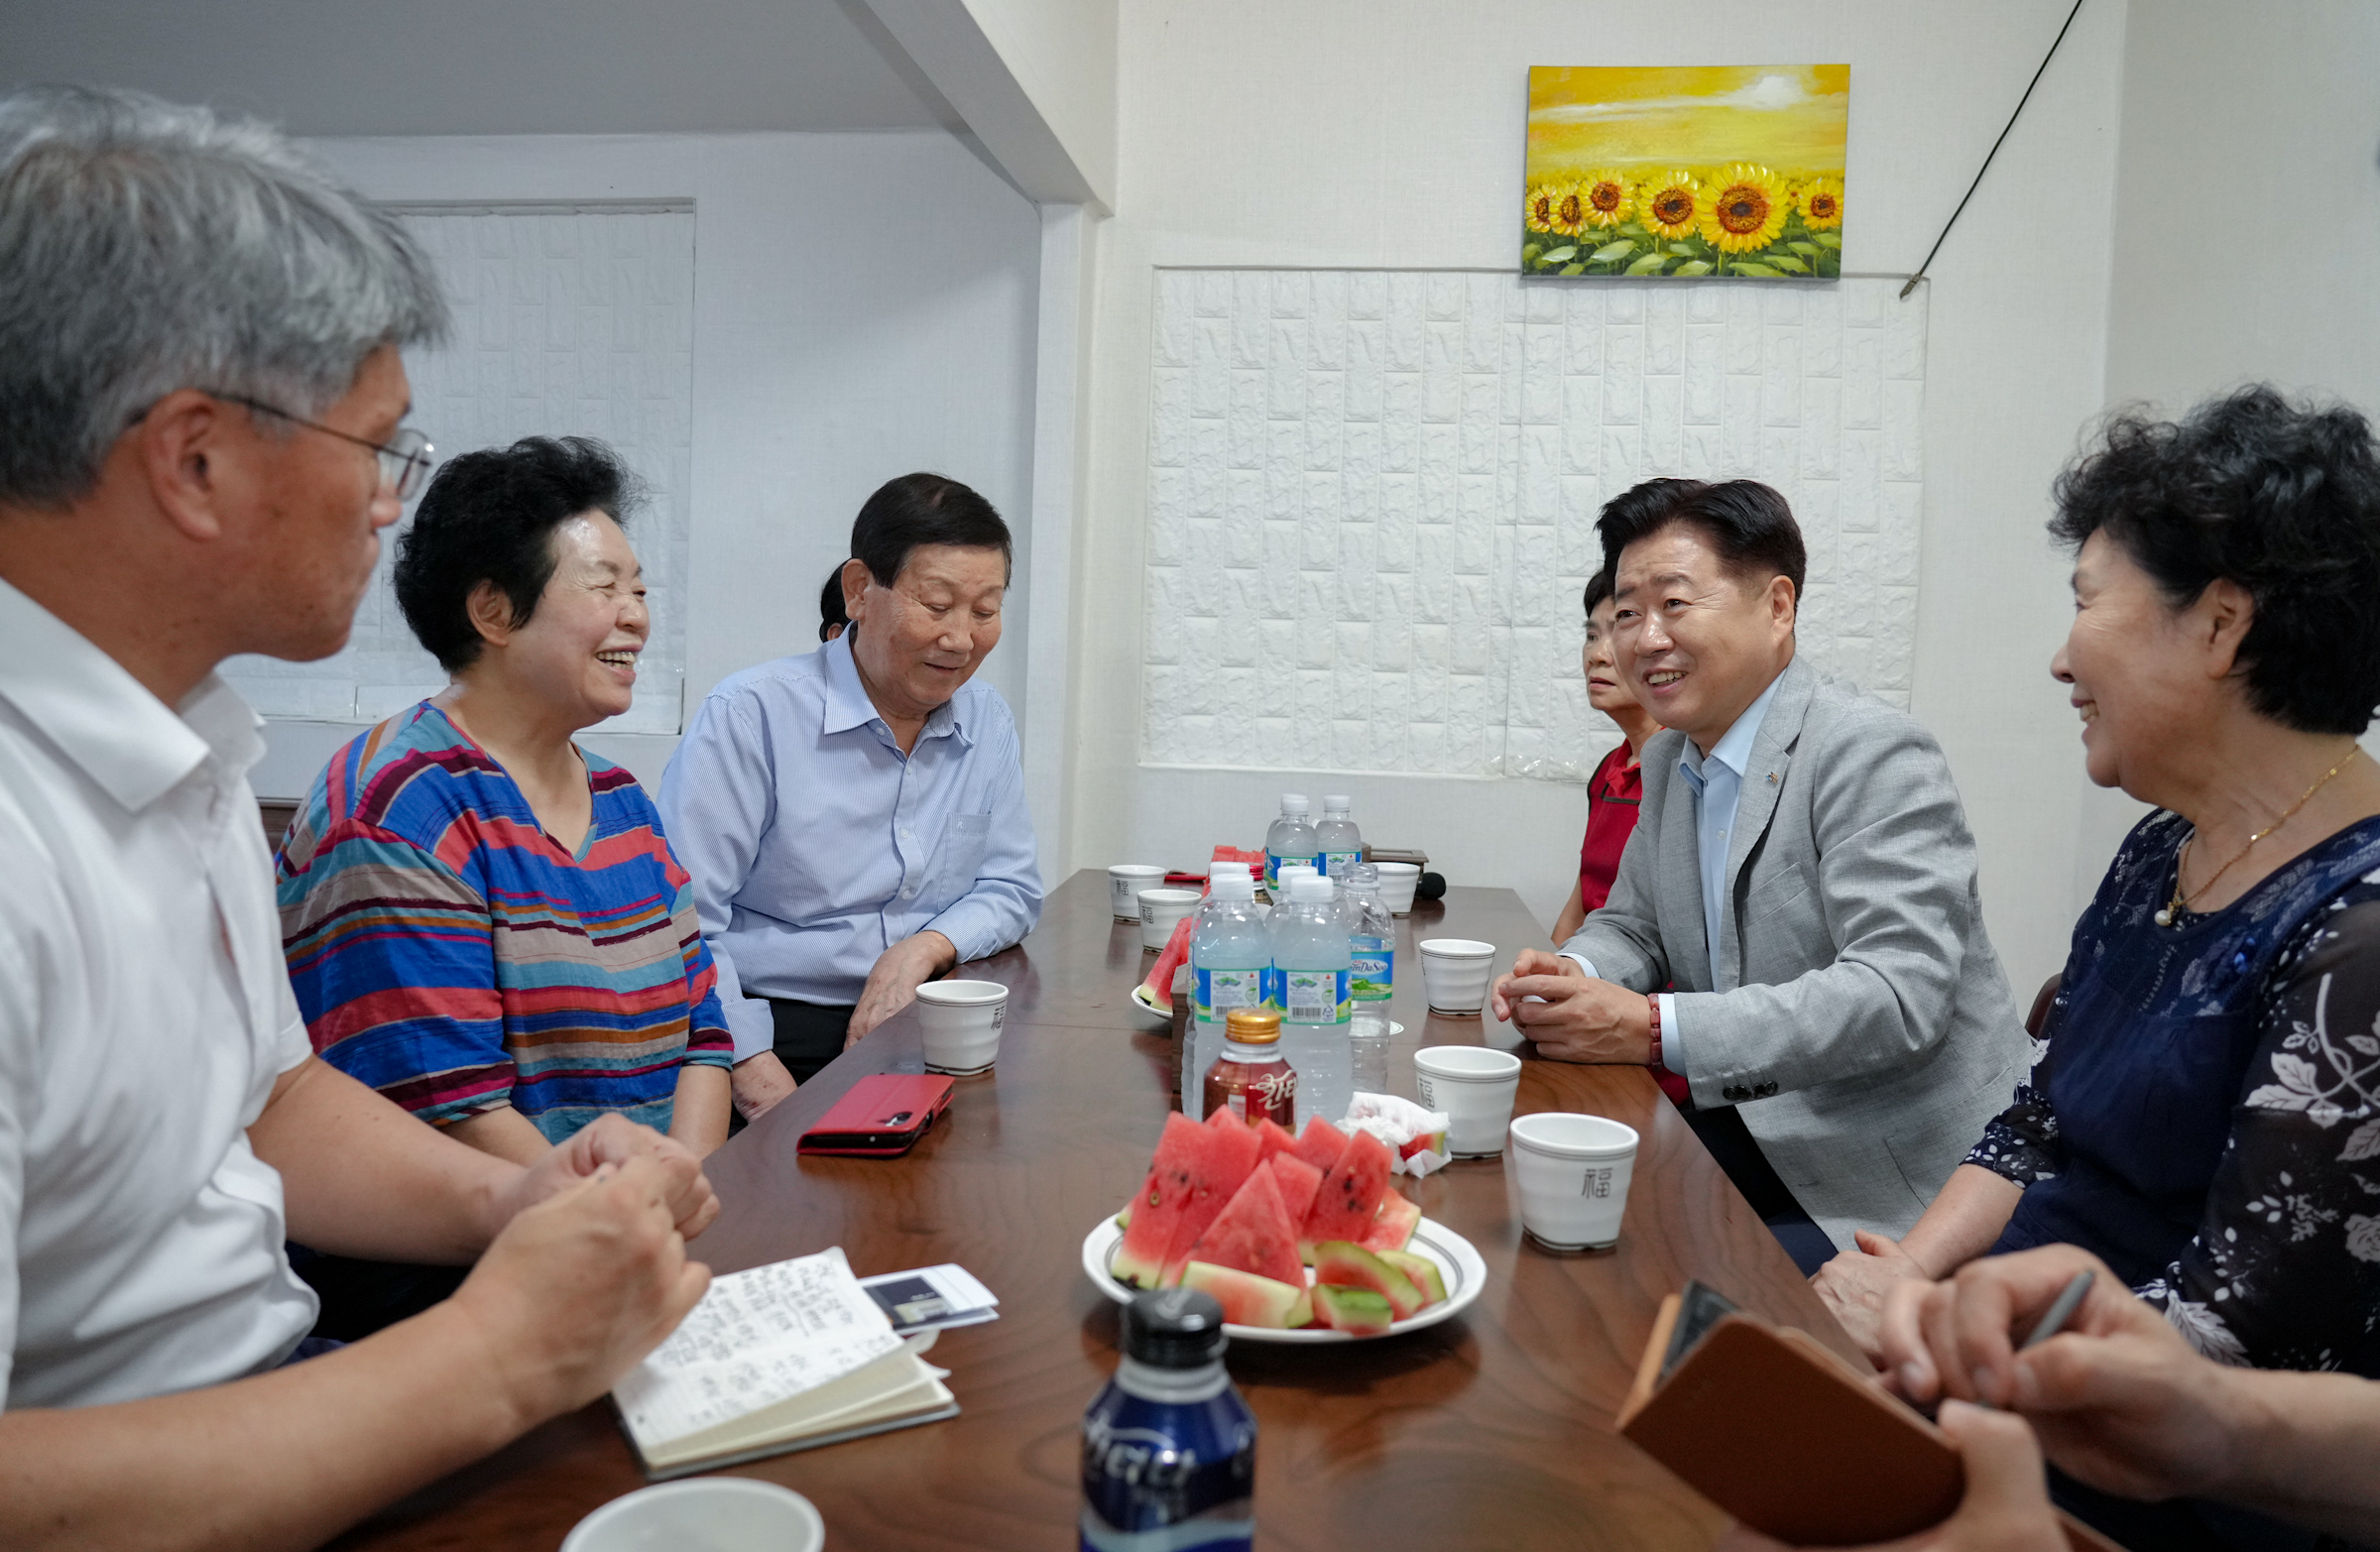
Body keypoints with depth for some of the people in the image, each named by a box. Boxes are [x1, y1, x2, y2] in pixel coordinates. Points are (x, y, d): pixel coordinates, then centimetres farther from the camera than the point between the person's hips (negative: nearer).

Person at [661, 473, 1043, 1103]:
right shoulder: (753, 713, -8)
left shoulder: (988, 721, 10)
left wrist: (924, 949, -7)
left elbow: (1010, 889, 15)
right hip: (777, 1039, -5)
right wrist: (754, 1071, -22)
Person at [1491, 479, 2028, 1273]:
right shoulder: (1669, 759, 9)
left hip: (1900, 1177, -8)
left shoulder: (1871, 755, -18)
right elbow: (1633, 926, 20)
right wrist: (1574, 973, -6)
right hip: (1766, 1132, 8)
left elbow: (1900, 995, -27)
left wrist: (1653, 1029, -30)